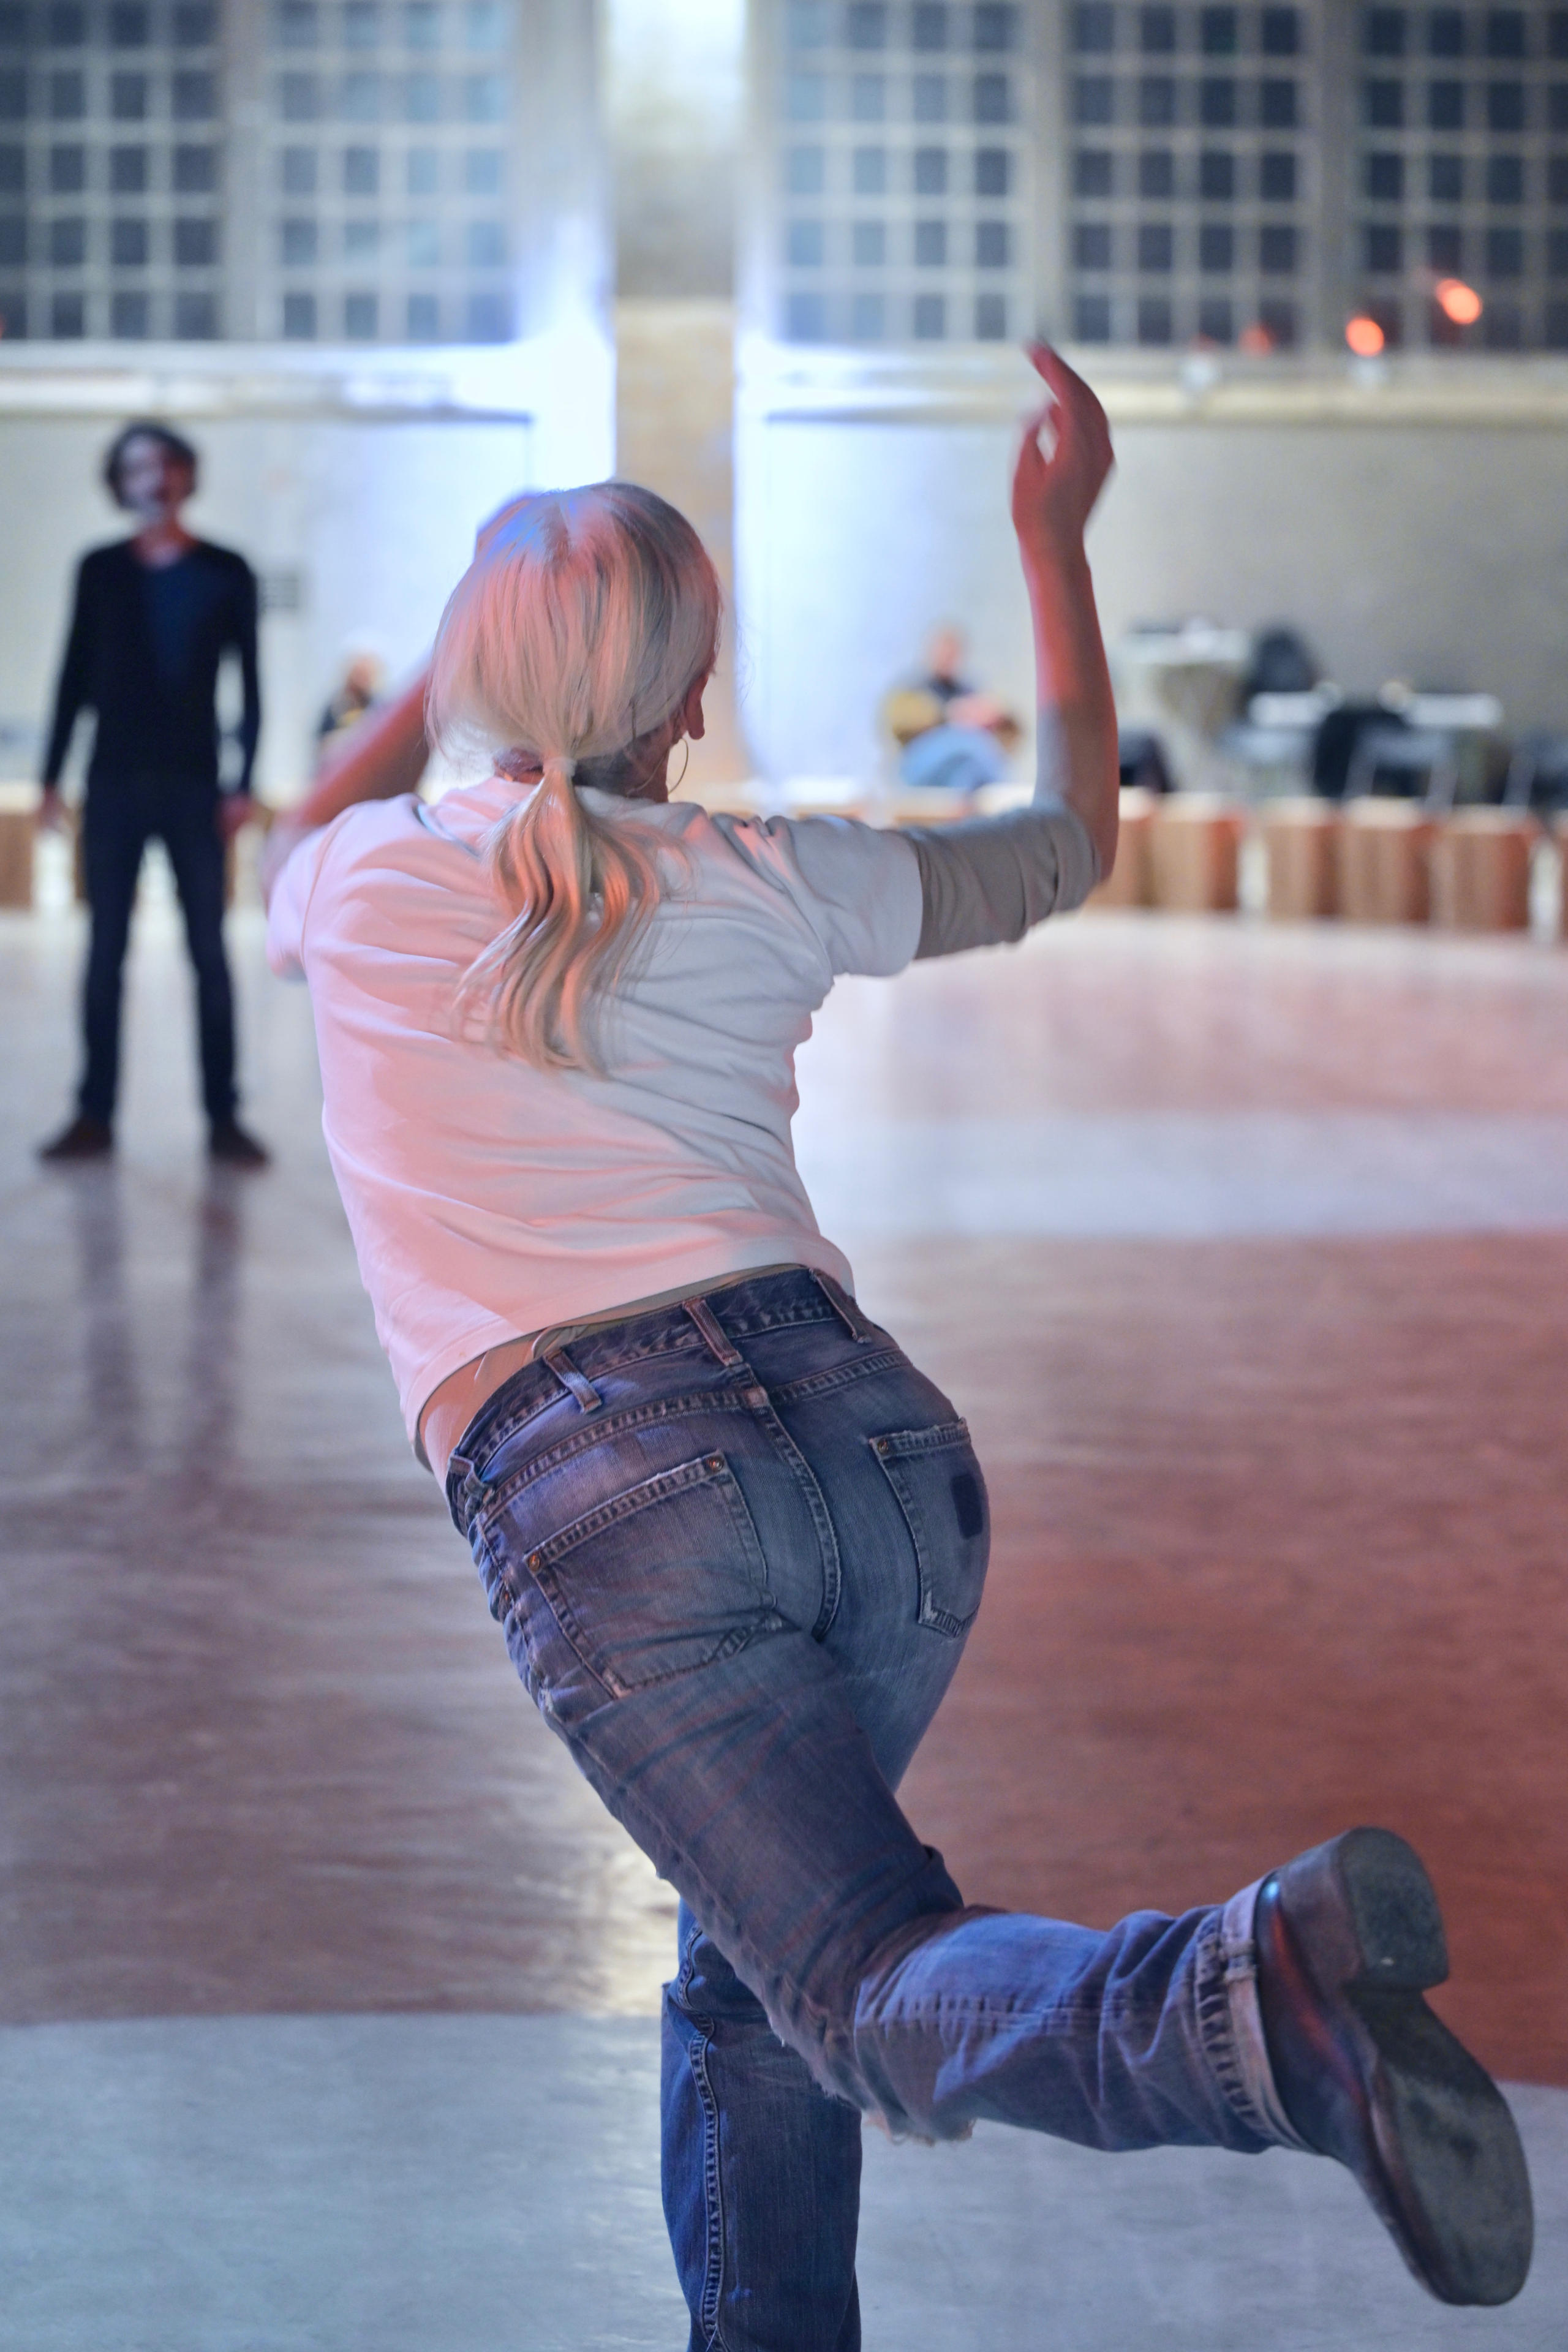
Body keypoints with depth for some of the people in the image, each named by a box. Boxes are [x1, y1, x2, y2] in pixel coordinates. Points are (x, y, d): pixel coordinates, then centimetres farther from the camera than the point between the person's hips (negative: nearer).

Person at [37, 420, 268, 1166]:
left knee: (210, 952, -2)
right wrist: (51, 777, 4)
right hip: (114, 783, 1)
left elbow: (250, 685, 3)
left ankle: (223, 1118, 1)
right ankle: (95, 1116, 5)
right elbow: (76, 676, 9)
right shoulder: (100, 570, 7)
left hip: (193, 786, -1)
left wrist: (244, 784, -5)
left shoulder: (226, 573, 3)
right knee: (105, 951, 2)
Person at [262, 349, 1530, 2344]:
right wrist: (1055, 540, 35)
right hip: (869, 1432, 3)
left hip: (598, 1496, -3)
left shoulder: (364, 886, 10)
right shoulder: (761, 887, 11)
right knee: (752, 1964, 24)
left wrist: (459, 661, 48)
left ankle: (1257, 1990, -43)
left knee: (869, 1982, -14)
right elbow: (1072, 839, 29)